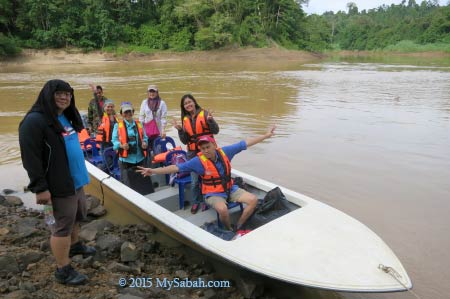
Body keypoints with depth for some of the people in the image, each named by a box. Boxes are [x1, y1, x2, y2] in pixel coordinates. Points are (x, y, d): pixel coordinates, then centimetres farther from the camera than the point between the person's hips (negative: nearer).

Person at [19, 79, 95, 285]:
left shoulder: (67, 117, 13)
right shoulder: (35, 121, -17)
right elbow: (30, 158, -20)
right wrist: (40, 187, -21)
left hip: (76, 179, 9)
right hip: (60, 184, -9)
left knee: (77, 216, 24)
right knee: (63, 225, 1)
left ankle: (74, 245, 48)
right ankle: (63, 270, 15)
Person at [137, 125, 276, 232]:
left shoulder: (224, 152, -9)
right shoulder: (198, 161, -18)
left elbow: (246, 143, -4)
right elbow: (176, 167, -21)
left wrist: (265, 135, -1)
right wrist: (153, 171, -29)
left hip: (230, 188, 5)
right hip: (213, 194, -4)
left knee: (253, 199, -9)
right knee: (222, 209, -35)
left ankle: (238, 228, 5)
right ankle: (230, 231, -3)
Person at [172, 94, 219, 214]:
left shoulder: (204, 114, -5)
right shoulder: (185, 119, 7)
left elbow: (216, 131, -10)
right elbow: (185, 141, 6)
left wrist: (210, 120, -26)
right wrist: (180, 130, -10)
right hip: (192, 153, 3)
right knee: (194, 181, 8)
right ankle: (195, 202, 26)